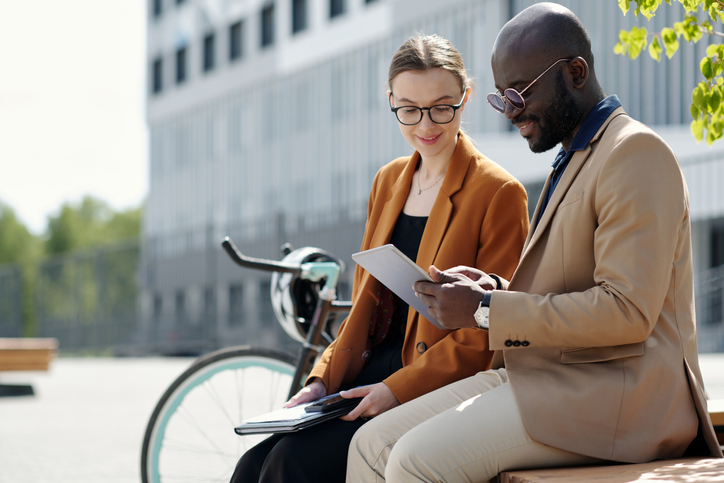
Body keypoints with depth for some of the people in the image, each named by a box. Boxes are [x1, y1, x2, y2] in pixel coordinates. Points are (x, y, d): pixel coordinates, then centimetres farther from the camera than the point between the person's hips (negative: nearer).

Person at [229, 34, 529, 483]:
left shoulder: (499, 193, -6)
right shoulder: (389, 181, 15)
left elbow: (487, 332, -10)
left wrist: (397, 389, -18)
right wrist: (322, 380, 3)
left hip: (439, 391, -6)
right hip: (370, 378, 6)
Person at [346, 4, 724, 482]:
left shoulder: (636, 153, -11)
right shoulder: (574, 158, 21)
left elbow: (627, 311, -21)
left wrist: (487, 311, -16)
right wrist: (494, 288, 7)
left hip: (617, 394, -10)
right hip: (546, 376, 10)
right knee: (372, 445, -3)